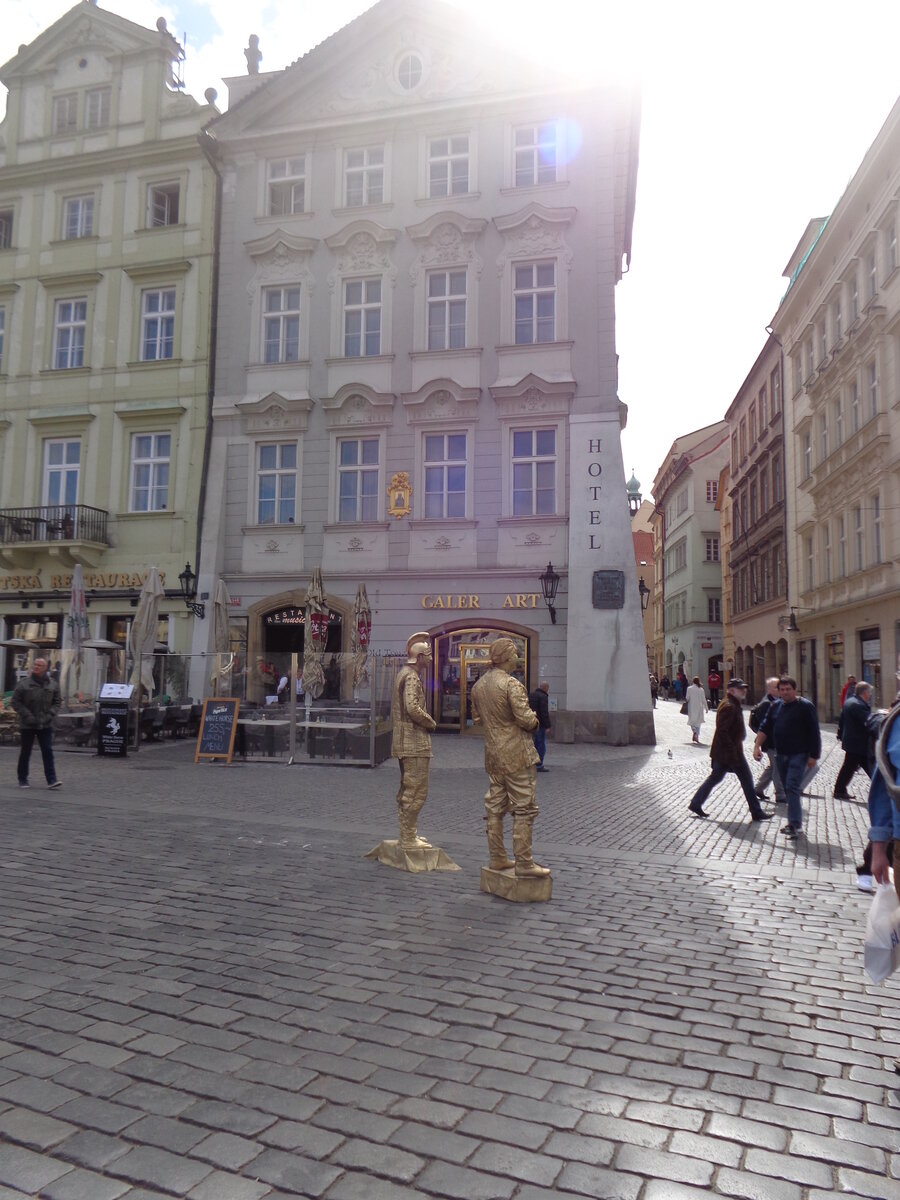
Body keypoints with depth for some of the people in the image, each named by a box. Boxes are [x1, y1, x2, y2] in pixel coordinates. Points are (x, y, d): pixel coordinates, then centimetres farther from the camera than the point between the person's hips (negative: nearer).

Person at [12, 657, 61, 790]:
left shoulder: (53, 684, 3)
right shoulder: (24, 683, -5)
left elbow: (57, 702, 10)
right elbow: (15, 702, -4)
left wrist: (50, 714, -6)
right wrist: (27, 715, -12)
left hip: (46, 725, 1)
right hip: (27, 725, -1)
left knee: (48, 752, -3)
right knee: (25, 752, 10)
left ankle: (51, 780, -4)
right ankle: (23, 779, 23)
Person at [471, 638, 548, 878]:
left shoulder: (478, 685, 8)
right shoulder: (511, 684, -18)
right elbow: (525, 718, -21)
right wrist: (535, 722, 0)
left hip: (492, 754, 8)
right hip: (517, 754, -8)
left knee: (495, 807, 14)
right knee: (524, 809, -2)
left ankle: (497, 858, 21)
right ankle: (523, 864, 1)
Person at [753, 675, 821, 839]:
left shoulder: (805, 707, -7)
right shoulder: (775, 707, 10)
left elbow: (814, 733, -9)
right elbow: (765, 728, 12)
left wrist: (813, 756, -12)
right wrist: (757, 746, 0)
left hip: (798, 755, -6)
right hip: (780, 755, 6)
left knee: (792, 788, -14)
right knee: (788, 790, 13)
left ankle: (795, 825, -13)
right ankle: (794, 821, 24)